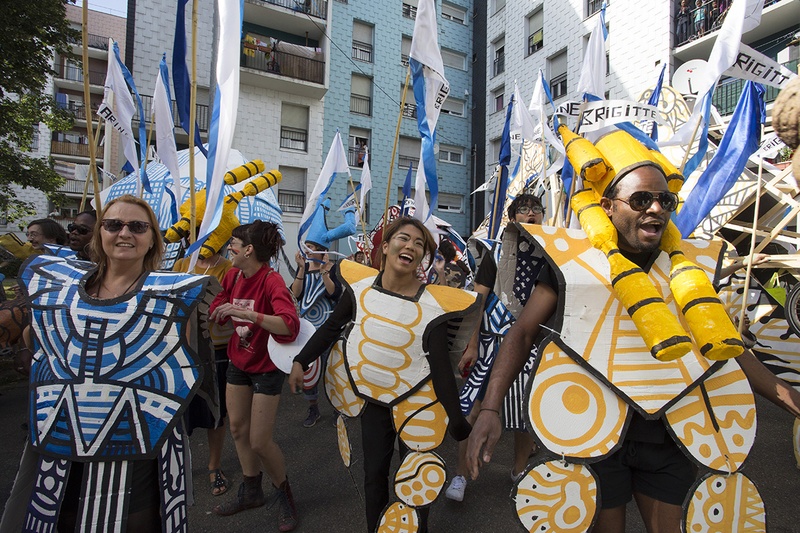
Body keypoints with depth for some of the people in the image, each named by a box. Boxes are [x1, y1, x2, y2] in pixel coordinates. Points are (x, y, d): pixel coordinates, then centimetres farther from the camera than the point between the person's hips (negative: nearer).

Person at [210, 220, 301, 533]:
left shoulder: (271, 281, -24)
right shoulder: (233, 276, -2)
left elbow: (290, 324, -40)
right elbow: (215, 313, 9)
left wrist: (244, 312, -44)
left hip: (266, 368, -7)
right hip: (238, 363, 7)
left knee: (260, 441, -2)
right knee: (238, 429, 16)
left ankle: (284, 495, 26)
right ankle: (251, 492, 39)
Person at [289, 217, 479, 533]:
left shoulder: (432, 304, -19)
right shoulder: (361, 286, -10)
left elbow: (440, 368, -16)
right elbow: (331, 328, 3)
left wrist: (458, 422, -16)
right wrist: (301, 361, 7)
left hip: (415, 403, -3)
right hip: (371, 397, 3)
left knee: (416, 480, 12)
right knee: (374, 474, 17)